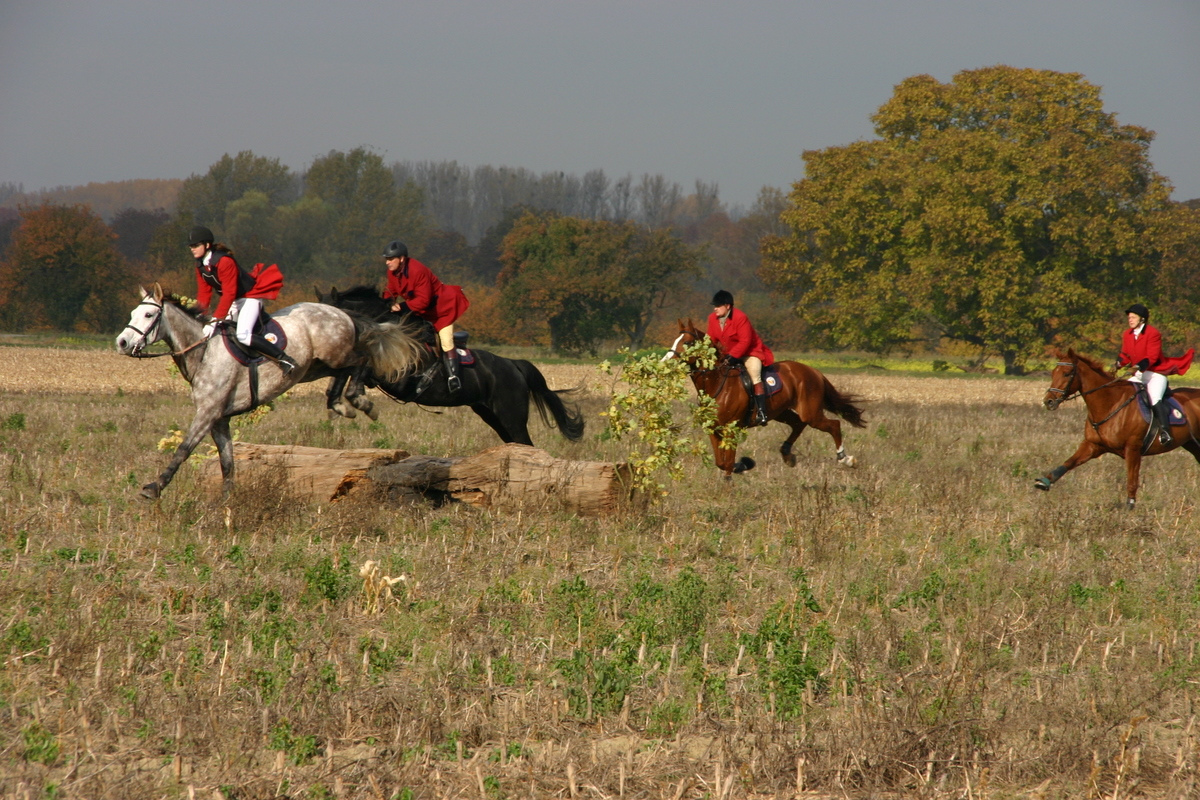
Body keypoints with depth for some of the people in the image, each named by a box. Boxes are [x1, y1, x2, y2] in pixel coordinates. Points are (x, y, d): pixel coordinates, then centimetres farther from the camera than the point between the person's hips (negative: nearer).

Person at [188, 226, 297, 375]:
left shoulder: (224, 261, -27)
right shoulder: (200, 266, -1)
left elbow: (229, 294, -31)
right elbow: (204, 293, 3)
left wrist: (215, 320, -34)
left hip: (249, 297, -10)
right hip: (233, 302, 10)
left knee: (242, 335, -27)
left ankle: (283, 358, -21)